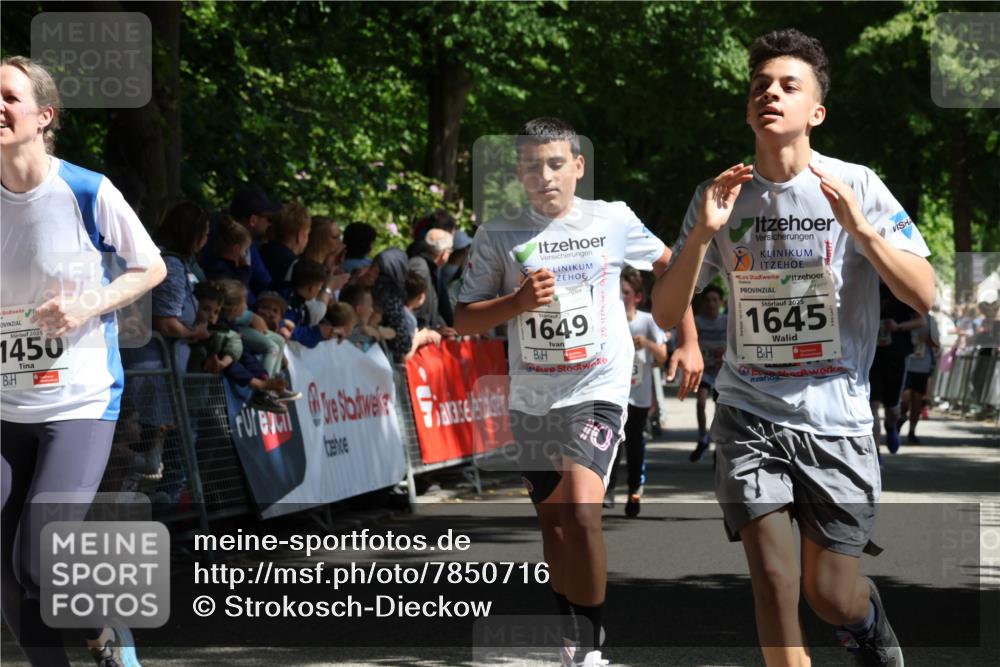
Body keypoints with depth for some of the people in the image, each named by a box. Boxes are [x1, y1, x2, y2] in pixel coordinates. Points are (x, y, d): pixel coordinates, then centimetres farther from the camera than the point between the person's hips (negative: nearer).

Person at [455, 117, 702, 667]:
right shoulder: (498, 237, 1)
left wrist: (689, 343, 11)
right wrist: (518, 302, -16)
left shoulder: (614, 221, 0)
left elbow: (673, 267, 15)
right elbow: (463, 320, 1)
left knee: (581, 511, -22)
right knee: (551, 520, 14)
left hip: (598, 391, -3)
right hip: (531, 399, 3)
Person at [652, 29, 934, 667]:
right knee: (773, 582, -12)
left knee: (831, 594, 2)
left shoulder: (857, 187, -4)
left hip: (837, 417, -1)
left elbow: (924, 296, -9)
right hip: (750, 414, 1)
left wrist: (861, 230, -24)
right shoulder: (721, 196, 2)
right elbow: (665, 313, 1)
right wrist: (703, 234, -15)